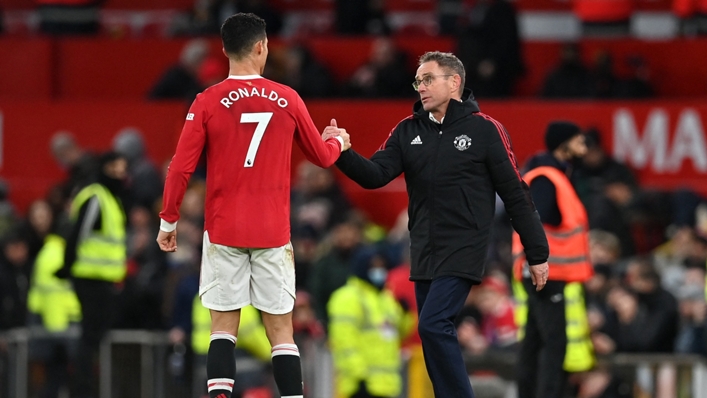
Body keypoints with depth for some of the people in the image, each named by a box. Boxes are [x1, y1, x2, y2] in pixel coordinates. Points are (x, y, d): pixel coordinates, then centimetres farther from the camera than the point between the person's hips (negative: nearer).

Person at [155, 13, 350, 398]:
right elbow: (322, 156, 14)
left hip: (223, 232, 0)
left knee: (223, 328, 4)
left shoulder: (208, 102, -4)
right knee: (281, 331, 4)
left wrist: (168, 222, 7)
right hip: (273, 233, 0)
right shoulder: (287, 99, 0)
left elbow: (181, 168, -4)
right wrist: (339, 142, 37)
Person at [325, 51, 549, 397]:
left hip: (463, 250, -6)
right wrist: (343, 153, -20)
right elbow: (375, 175, -1)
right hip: (423, 252, 6)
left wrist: (538, 254, -2)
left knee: (433, 325, -19)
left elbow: (516, 194, -3)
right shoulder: (408, 131, 9)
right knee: (434, 335, 7)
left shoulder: (484, 129, -5)